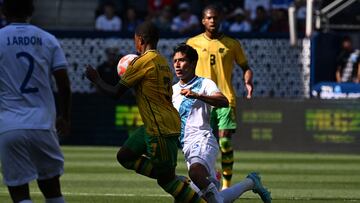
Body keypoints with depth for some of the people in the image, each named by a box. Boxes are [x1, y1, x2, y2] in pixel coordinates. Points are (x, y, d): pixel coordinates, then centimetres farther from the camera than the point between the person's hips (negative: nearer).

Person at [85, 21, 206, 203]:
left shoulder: (142, 62, -14)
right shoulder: (162, 61, 12)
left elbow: (116, 92, -9)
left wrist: (95, 79, 7)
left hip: (161, 129, -9)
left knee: (166, 178, -2)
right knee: (125, 156, 16)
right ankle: (175, 182, 10)